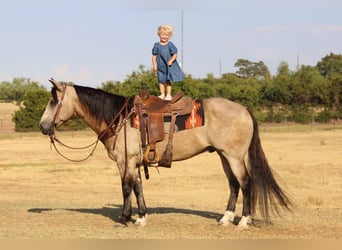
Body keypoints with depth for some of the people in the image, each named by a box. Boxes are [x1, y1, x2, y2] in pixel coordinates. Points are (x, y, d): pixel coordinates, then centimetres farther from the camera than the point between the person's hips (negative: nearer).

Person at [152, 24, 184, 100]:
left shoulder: (170, 45, -6)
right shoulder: (157, 45, -1)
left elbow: (175, 54, -5)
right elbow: (154, 55, 3)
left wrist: (171, 60, -21)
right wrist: (154, 64, -5)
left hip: (169, 66, -2)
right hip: (160, 67, 2)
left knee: (168, 81, 2)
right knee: (161, 81, 7)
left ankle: (168, 95, 9)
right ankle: (162, 94, 17)